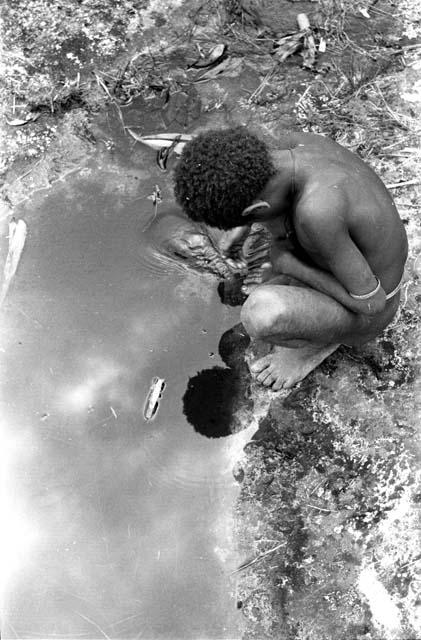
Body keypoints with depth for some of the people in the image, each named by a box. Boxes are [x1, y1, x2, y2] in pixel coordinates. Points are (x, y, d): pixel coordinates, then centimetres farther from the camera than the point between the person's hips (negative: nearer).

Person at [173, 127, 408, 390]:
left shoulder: (317, 212, -41)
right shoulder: (295, 141, -18)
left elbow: (371, 302, -29)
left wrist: (292, 266, -19)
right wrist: (243, 224, 4)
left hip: (362, 314, -7)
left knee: (259, 313, -34)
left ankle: (322, 341, -2)